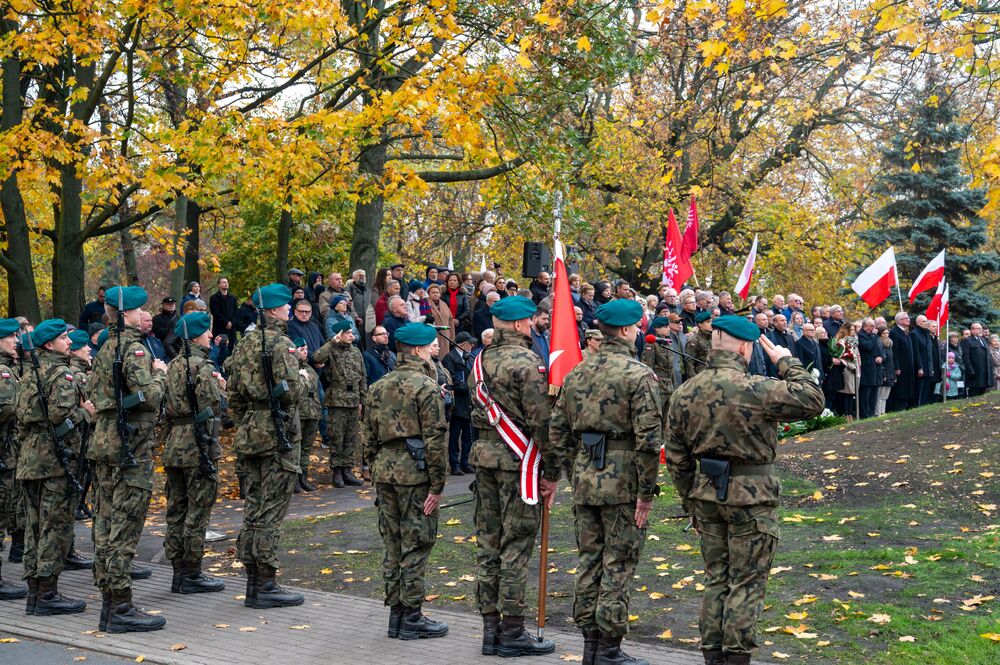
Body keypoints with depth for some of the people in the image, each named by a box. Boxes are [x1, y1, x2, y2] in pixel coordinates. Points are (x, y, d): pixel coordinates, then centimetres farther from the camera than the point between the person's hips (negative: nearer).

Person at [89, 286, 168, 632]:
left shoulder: (105, 349, 14)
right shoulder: (133, 348, -13)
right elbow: (149, 396, -21)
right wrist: (159, 373, -4)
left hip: (103, 441, 9)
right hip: (131, 446, -9)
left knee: (106, 522, 10)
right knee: (126, 526, -6)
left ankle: (108, 601, 17)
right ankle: (121, 609, -3)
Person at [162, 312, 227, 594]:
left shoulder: (173, 366, 12)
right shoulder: (203, 367, -13)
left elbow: (167, 406, 14)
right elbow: (212, 407, -18)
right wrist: (222, 389, 2)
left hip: (174, 444, 8)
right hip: (198, 445, -8)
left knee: (176, 510, 11)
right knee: (198, 512, -1)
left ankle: (179, 572, 17)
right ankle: (191, 574, 2)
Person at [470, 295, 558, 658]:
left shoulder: (481, 360, 11)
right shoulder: (526, 362, -13)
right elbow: (542, 421, -16)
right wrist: (552, 471, -11)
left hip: (483, 456, 8)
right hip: (517, 461, -8)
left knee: (487, 543, 11)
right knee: (516, 547, -2)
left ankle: (490, 628, 17)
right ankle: (512, 632, 3)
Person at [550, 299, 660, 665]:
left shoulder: (576, 374, 9)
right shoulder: (639, 375, -11)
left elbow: (557, 432, 12)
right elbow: (649, 439, -17)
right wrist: (646, 492, -12)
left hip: (584, 481, 6)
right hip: (623, 482, -6)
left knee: (589, 561, 14)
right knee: (618, 566, 1)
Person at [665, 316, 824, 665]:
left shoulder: (685, 393, 2)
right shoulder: (755, 389, -18)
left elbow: (675, 457, 7)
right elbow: (812, 400, -12)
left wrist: (691, 503, 17)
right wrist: (788, 362, -1)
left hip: (707, 495, 6)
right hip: (751, 497, -6)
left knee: (716, 579, 16)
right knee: (746, 583, 4)